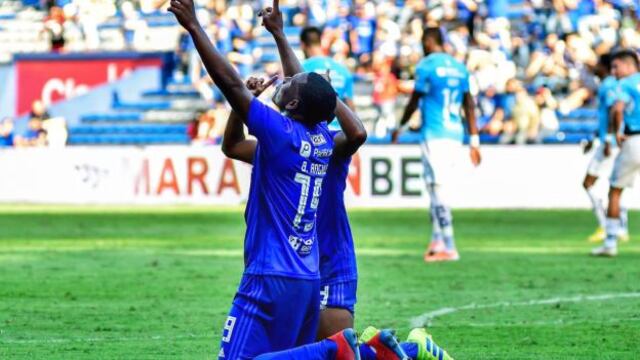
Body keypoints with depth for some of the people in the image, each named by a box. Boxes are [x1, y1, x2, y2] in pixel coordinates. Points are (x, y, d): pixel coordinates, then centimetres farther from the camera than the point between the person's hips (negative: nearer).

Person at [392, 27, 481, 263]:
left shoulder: (426, 66, -6)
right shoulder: (460, 68, 13)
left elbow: (414, 101, -2)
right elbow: (469, 106, 14)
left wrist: (400, 127, 14)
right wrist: (474, 142, 16)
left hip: (434, 135, -7)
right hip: (455, 135, 7)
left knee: (437, 189, -6)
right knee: (437, 188, 16)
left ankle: (449, 248, -11)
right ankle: (437, 241, 14)